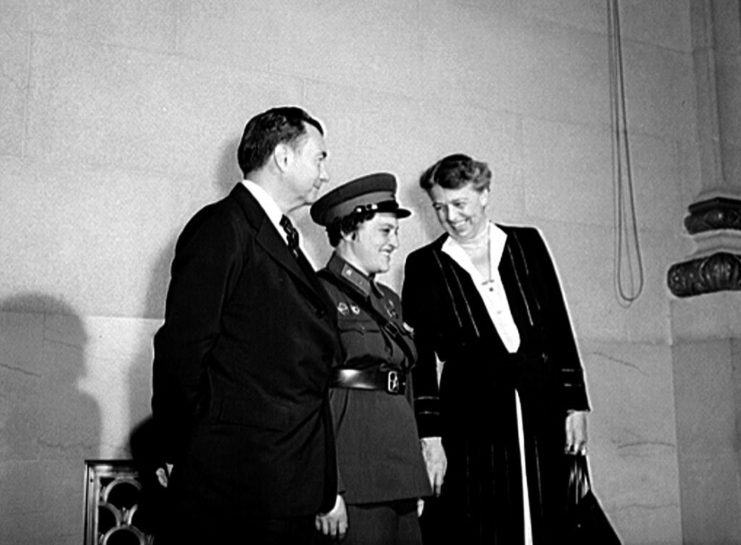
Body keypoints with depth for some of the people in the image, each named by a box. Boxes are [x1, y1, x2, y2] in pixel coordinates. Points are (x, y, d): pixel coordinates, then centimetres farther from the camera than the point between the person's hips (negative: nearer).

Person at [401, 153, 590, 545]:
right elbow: (422, 359, 1)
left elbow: (560, 329, 11)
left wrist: (575, 405, 6)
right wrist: (429, 437, -5)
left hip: (542, 417, 2)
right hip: (472, 428, -2)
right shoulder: (424, 265, 3)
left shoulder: (528, 244, 9)